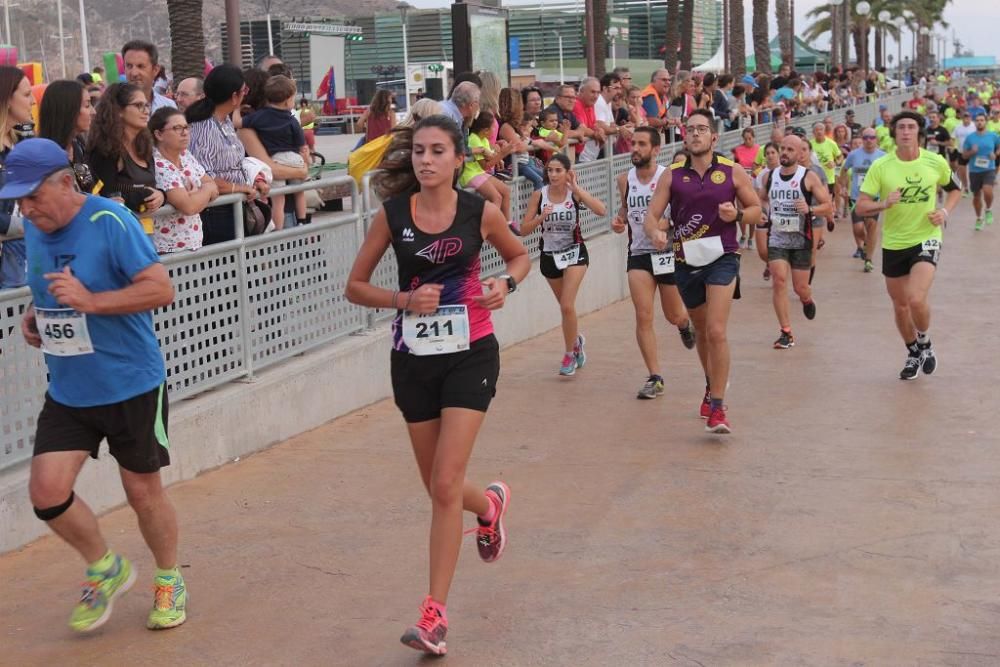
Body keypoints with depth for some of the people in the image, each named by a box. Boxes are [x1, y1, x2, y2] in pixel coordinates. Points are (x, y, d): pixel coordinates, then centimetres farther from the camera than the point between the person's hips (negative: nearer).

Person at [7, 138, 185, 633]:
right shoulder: (34, 227, 4)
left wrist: (90, 301, -28)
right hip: (67, 390, 6)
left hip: (131, 385, -5)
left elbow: (162, 289, -21)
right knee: (46, 491, -6)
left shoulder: (110, 221, -17)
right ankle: (104, 568, 21)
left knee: (143, 491, 7)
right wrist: (34, 315, 1)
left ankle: (169, 581, 33)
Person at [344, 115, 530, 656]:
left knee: (446, 486, -12)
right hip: (413, 358, 2)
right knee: (439, 488, 12)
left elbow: (520, 255, 14)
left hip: (470, 354, -2)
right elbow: (355, 286, 2)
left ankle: (434, 613, -3)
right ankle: (490, 505, 49)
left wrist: (506, 283, -8)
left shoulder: (481, 212, -5)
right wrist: (405, 299, -15)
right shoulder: (392, 215, -4)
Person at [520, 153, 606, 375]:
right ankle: (576, 340, 47)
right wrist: (540, 217, -25)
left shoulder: (575, 193, -11)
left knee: (567, 306, -16)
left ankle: (570, 354, 2)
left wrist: (576, 187, -27)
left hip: (574, 252, -3)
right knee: (565, 306, 18)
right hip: (549, 255, 3)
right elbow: (524, 230, -7)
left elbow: (601, 210, -28)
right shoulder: (539, 196, -8)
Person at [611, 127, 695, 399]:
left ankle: (685, 323, 51)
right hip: (638, 253, 3)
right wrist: (620, 220, 0)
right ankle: (654, 378, -1)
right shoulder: (625, 180, 2)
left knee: (674, 317, 11)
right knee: (643, 317, -8)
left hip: (668, 251, -3)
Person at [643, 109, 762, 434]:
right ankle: (712, 386, 44)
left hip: (722, 258, -3)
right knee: (702, 331, 19)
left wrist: (737, 215, -14)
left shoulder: (732, 172, 0)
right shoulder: (671, 175, 2)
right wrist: (655, 232, -24)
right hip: (686, 261, 3)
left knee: (716, 331, -17)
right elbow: (651, 215, -2)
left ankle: (717, 408, -14)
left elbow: (756, 208, 8)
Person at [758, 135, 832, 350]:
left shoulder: (809, 177, -6)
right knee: (779, 281, -12)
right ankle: (786, 333, -6)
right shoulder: (771, 176, 4)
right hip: (776, 238, 2)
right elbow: (761, 199, 24)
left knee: (800, 287, 4)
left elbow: (828, 206, -6)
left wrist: (810, 209, -24)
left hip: (801, 239, -2)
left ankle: (807, 300, 44)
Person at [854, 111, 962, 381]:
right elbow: (860, 207, -9)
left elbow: (954, 189, 13)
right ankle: (913, 355, 38)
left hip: (926, 239, -2)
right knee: (900, 305, 13)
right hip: (893, 244, 2)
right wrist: (883, 204, -28)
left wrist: (945, 211, -6)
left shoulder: (936, 162, -6)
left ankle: (925, 344, 9)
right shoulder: (880, 166, -8)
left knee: (916, 299, -21)